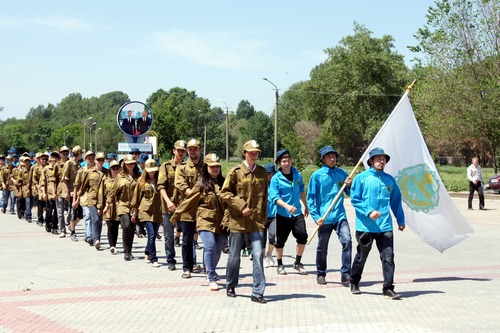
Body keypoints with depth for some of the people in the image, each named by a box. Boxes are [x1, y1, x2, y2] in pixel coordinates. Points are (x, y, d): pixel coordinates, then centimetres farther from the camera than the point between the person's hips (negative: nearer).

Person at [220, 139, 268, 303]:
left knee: (258, 254, -8)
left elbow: (265, 196, 15)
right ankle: (230, 286, 30)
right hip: (238, 220, -2)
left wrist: (263, 216, 9)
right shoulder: (235, 172, -2)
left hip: (256, 221, 2)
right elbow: (224, 193, -3)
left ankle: (257, 292, -4)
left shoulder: (262, 172, 9)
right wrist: (241, 206, -12)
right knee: (234, 256, 10)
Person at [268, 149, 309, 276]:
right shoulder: (276, 178, -7)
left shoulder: (298, 175, 6)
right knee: (280, 240, 5)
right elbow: (274, 197, -14)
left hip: (297, 213, 3)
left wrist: (306, 206, 29)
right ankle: (280, 265, 21)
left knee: (303, 236, -8)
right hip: (282, 214, -3)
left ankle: (297, 263, 11)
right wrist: (287, 206, -29)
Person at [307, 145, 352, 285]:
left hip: (340, 216, 2)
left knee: (347, 241, -17)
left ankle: (345, 274, -12)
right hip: (324, 218, -1)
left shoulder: (342, 173, 7)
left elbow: (350, 194, 16)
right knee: (322, 248, 9)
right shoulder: (317, 175, -2)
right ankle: (321, 274, 27)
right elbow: (310, 198, -1)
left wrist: (349, 185, -6)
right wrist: (316, 216, -9)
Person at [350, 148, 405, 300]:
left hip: (385, 226, 2)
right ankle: (354, 283, 31)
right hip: (365, 226, -2)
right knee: (361, 257, 12)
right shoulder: (361, 178, -2)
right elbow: (354, 199, -5)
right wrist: (369, 212, -16)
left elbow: (396, 200, 19)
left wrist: (401, 220, 21)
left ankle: (388, 288, -1)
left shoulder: (389, 179, 10)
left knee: (388, 257, -7)